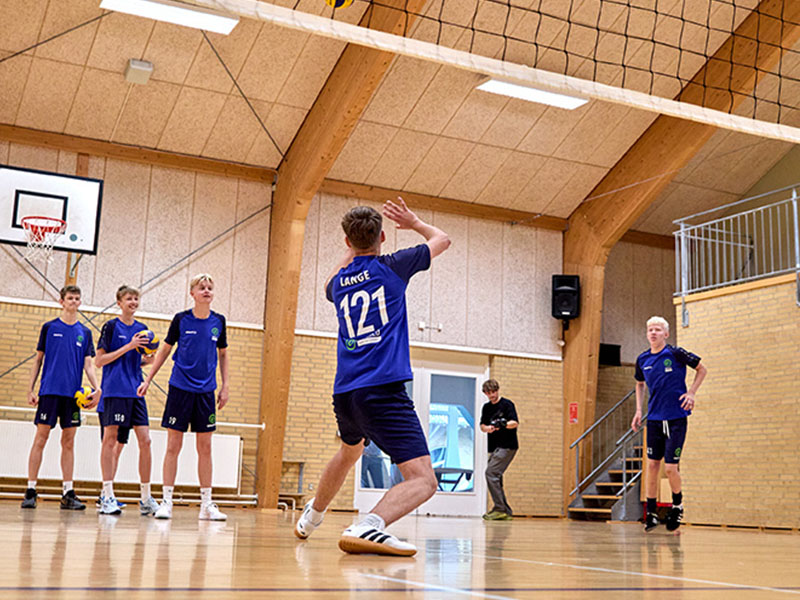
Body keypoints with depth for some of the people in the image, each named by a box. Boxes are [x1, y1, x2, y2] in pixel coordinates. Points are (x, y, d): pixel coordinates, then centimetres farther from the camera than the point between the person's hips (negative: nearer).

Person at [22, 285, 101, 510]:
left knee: (69, 441, 4)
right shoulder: (49, 327, 6)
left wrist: (97, 388, -7)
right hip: (49, 391, -2)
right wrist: (30, 389, 0)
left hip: (73, 394, 2)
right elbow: (38, 359, 7)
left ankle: (68, 493, 6)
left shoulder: (84, 332, 11)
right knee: (41, 438, -4)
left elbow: (88, 364, 8)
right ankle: (30, 491, 1)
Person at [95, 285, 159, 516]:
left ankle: (146, 499, 6)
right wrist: (128, 346, -13)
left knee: (145, 440, -1)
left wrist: (151, 358, 1)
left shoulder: (142, 329, 15)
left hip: (135, 392, 5)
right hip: (114, 391, -5)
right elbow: (99, 360, -6)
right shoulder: (111, 326, -1)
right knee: (111, 439, -4)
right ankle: (107, 495, 3)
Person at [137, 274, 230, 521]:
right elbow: (165, 349, 7)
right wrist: (148, 379, 4)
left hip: (206, 392, 2)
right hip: (180, 388, -2)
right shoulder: (181, 319, -3)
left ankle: (206, 505, 10)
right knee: (173, 446, -2)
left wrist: (225, 386, 8)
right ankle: (166, 501, 4)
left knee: (205, 447, 4)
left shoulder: (218, 321, 3)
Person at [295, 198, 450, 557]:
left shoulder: (339, 281, 14)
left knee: (350, 451, 37)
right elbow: (442, 240, 18)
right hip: (384, 389, -7)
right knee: (423, 480, -13)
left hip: (345, 393, 7)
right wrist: (414, 223, 34)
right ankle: (367, 527, -39)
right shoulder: (391, 267, 1)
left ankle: (310, 519, 55)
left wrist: (350, 252, 48)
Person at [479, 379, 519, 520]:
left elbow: (515, 423, -12)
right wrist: (487, 428, -11)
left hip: (507, 446, -8)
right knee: (495, 477, 7)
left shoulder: (507, 404, -4)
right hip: (494, 447, 8)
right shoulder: (486, 407, 16)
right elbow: (482, 425, 13)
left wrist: (504, 424, -33)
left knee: (491, 473, -18)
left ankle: (500, 509, -17)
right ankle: (506, 512, 15)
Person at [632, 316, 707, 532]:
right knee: (652, 465, 3)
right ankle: (651, 513, 13)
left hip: (676, 418, -4)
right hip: (654, 419, 4)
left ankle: (677, 505, 21)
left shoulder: (676, 354, -8)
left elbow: (702, 370, 5)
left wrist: (691, 393, -6)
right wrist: (639, 410, 12)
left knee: (670, 467, -6)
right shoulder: (643, 359, 5)